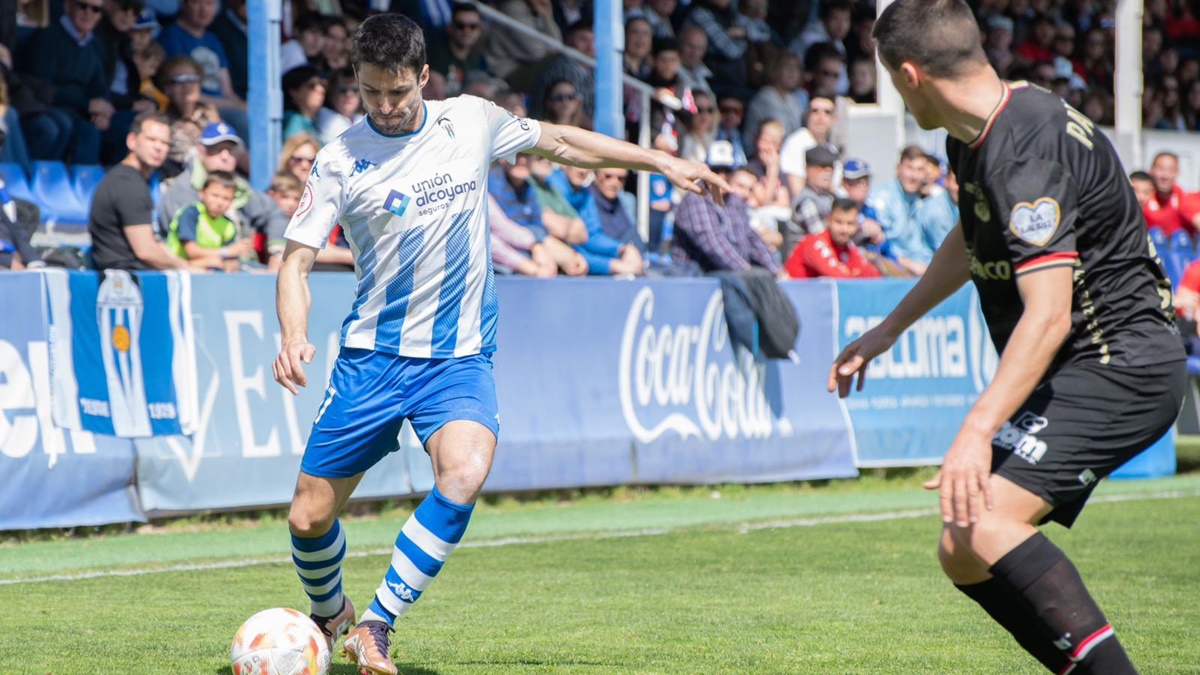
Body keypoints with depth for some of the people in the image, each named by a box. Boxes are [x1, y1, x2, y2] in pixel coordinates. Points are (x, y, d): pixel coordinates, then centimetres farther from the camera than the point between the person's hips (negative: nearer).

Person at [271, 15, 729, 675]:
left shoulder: (471, 121, 0)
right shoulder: (341, 160, -6)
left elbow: (559, 140, 17)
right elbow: (297, 259, -6)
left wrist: (662, 161, 19)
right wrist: (293, 337, -25)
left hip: (459, 359, 1)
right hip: (372, 355, -1)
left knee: (463, 477, -28)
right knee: (309, 517, -1)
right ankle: (327, 613, 33)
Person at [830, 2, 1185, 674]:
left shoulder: (1024, 153, -24)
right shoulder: (978, 135, 8)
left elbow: (1047, 316, -32)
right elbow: (973, 241, 29)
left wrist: (977, 433, -38)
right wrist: (888, 329, 35)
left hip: (1119, 366, -10)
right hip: (1083, 370, 10)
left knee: (983, 526, -27)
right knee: (964, 556, 9)